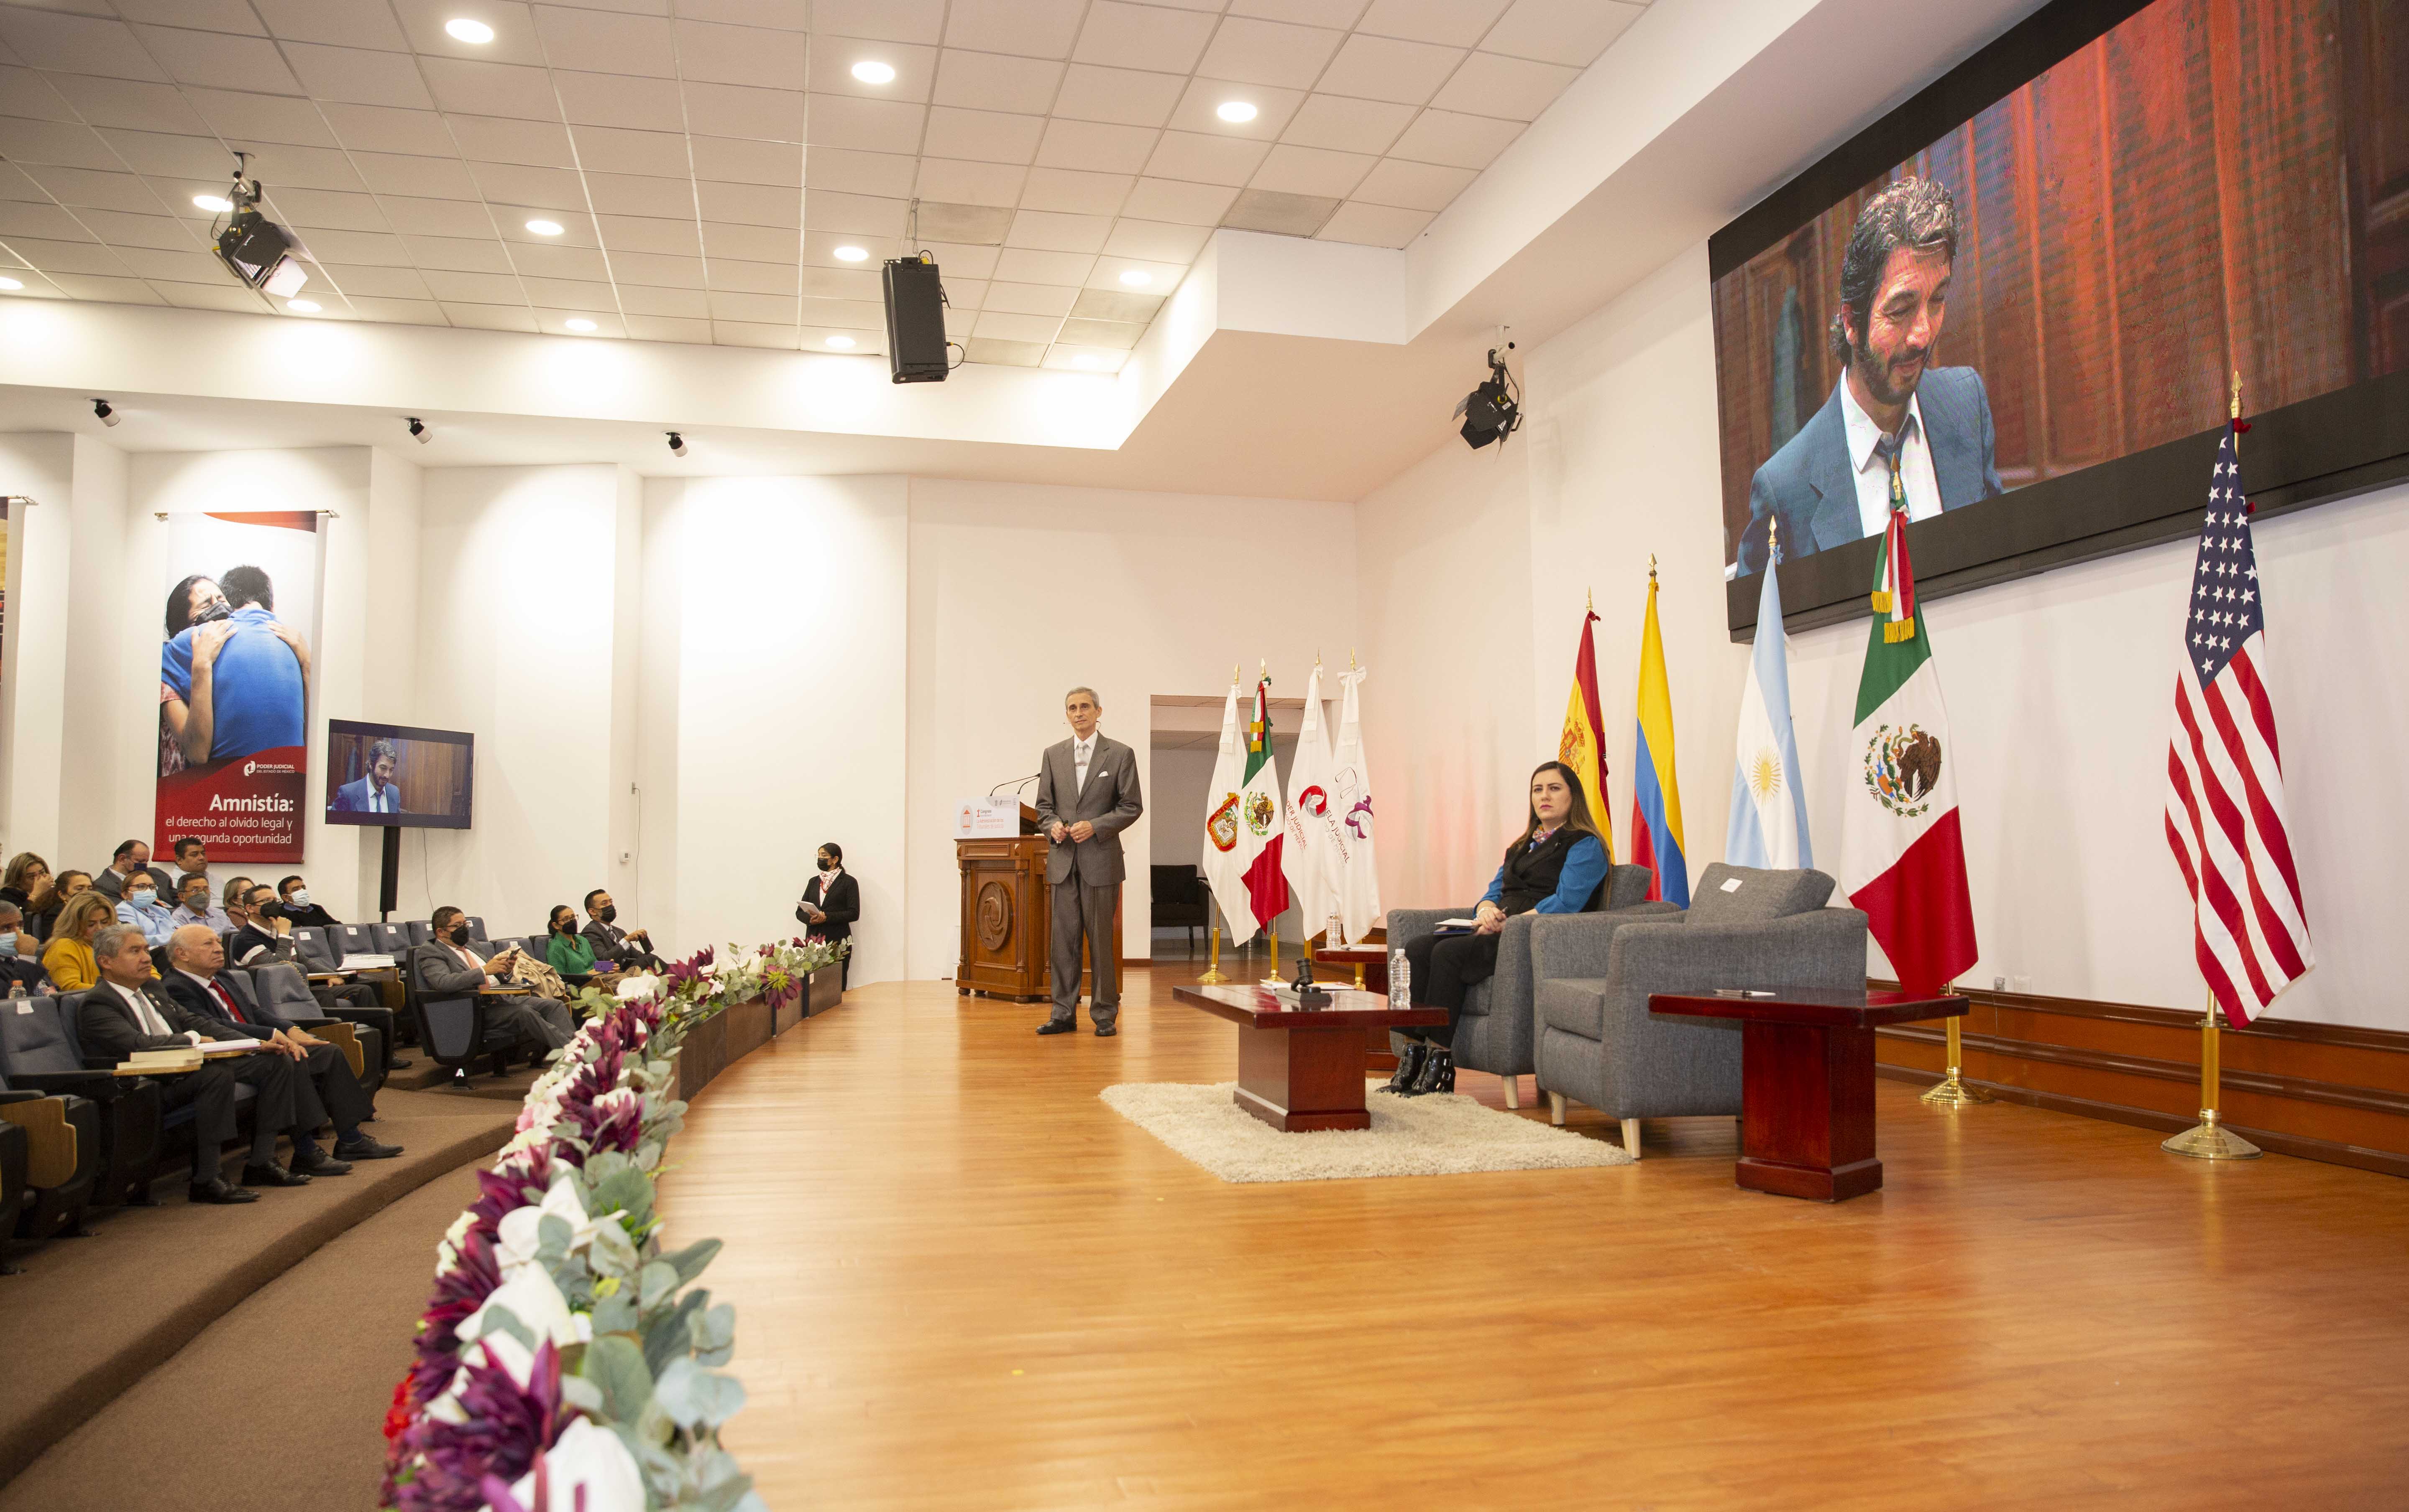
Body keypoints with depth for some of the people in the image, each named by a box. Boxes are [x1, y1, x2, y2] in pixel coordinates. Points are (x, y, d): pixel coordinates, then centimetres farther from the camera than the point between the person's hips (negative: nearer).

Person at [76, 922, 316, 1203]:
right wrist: (193, 1039, -12)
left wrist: (254, 1043, 8)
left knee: (278, 1061, -3)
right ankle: (205, 1180, -29)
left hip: (188, 1069, 9)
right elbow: (136, 1044, -22)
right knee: (218, 1074, -37)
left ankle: (261, 1163, -5)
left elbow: (194, 1022, 19)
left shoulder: (153, 989, 21)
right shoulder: (96, 1004, -7)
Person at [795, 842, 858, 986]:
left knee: (837, 986, -7)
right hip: (813, 940, 4)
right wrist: (811, 919, -9)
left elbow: (854, 913, -6)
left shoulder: (848, 882, 3)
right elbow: (800, 912, 15)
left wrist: (826, 917, -16)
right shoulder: (813, 882, 19)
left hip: (838, 941, -4)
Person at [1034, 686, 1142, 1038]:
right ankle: (1064, 1014, 12)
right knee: (1064, 939, 5)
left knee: (1101, 940, 0)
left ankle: (1105, 1015, 9)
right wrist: (1053, 825, -6)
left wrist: (1095, 826, -13)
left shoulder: (1120, 754, 1)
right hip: (1063, 860, 3)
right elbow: (1044, 804, 15)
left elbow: (1132, 806, -1)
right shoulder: (1053, 754, 12)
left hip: (1100, 858, -3)